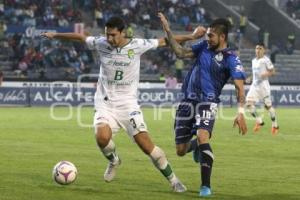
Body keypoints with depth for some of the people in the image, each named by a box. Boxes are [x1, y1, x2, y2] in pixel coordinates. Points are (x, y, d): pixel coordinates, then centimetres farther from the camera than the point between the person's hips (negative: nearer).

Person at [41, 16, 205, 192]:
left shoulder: (137, 45, -8)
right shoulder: (101, 44, -3)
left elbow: (165, 41, 2)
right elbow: (80, 37, 13)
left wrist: (191, 37, 3)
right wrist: (55, 35, 23)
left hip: (128, 104, -1)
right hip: (105, 103, 1)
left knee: (146, 145, -11)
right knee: (102, 137, -27)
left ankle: (173, 179, 9)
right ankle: (114, 161, 9)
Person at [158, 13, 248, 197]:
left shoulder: (231, 59, -9)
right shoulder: (204, 47, 9)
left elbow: (240, 87, -15)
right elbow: (181, 52, 11)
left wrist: (241, 113, -27)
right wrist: (168, 30, 5)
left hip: (207, 102, -5)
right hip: (188, 101, 5)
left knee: (202, 137, -31)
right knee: (180, 151, 6)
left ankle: (206, 186, -21)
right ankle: (195, 145, 46)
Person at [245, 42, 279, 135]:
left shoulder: (266, 60, -7)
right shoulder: (254, 60, 15)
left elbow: (272, 72, -6)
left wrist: (265, 74, -24)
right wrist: (250, 78, 11)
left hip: (263, 85, -7)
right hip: (254, 85, 7)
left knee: (268, 105, 0)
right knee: (248, 102, -10)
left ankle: (275, 125, 15)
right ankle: (259, 121, 2)